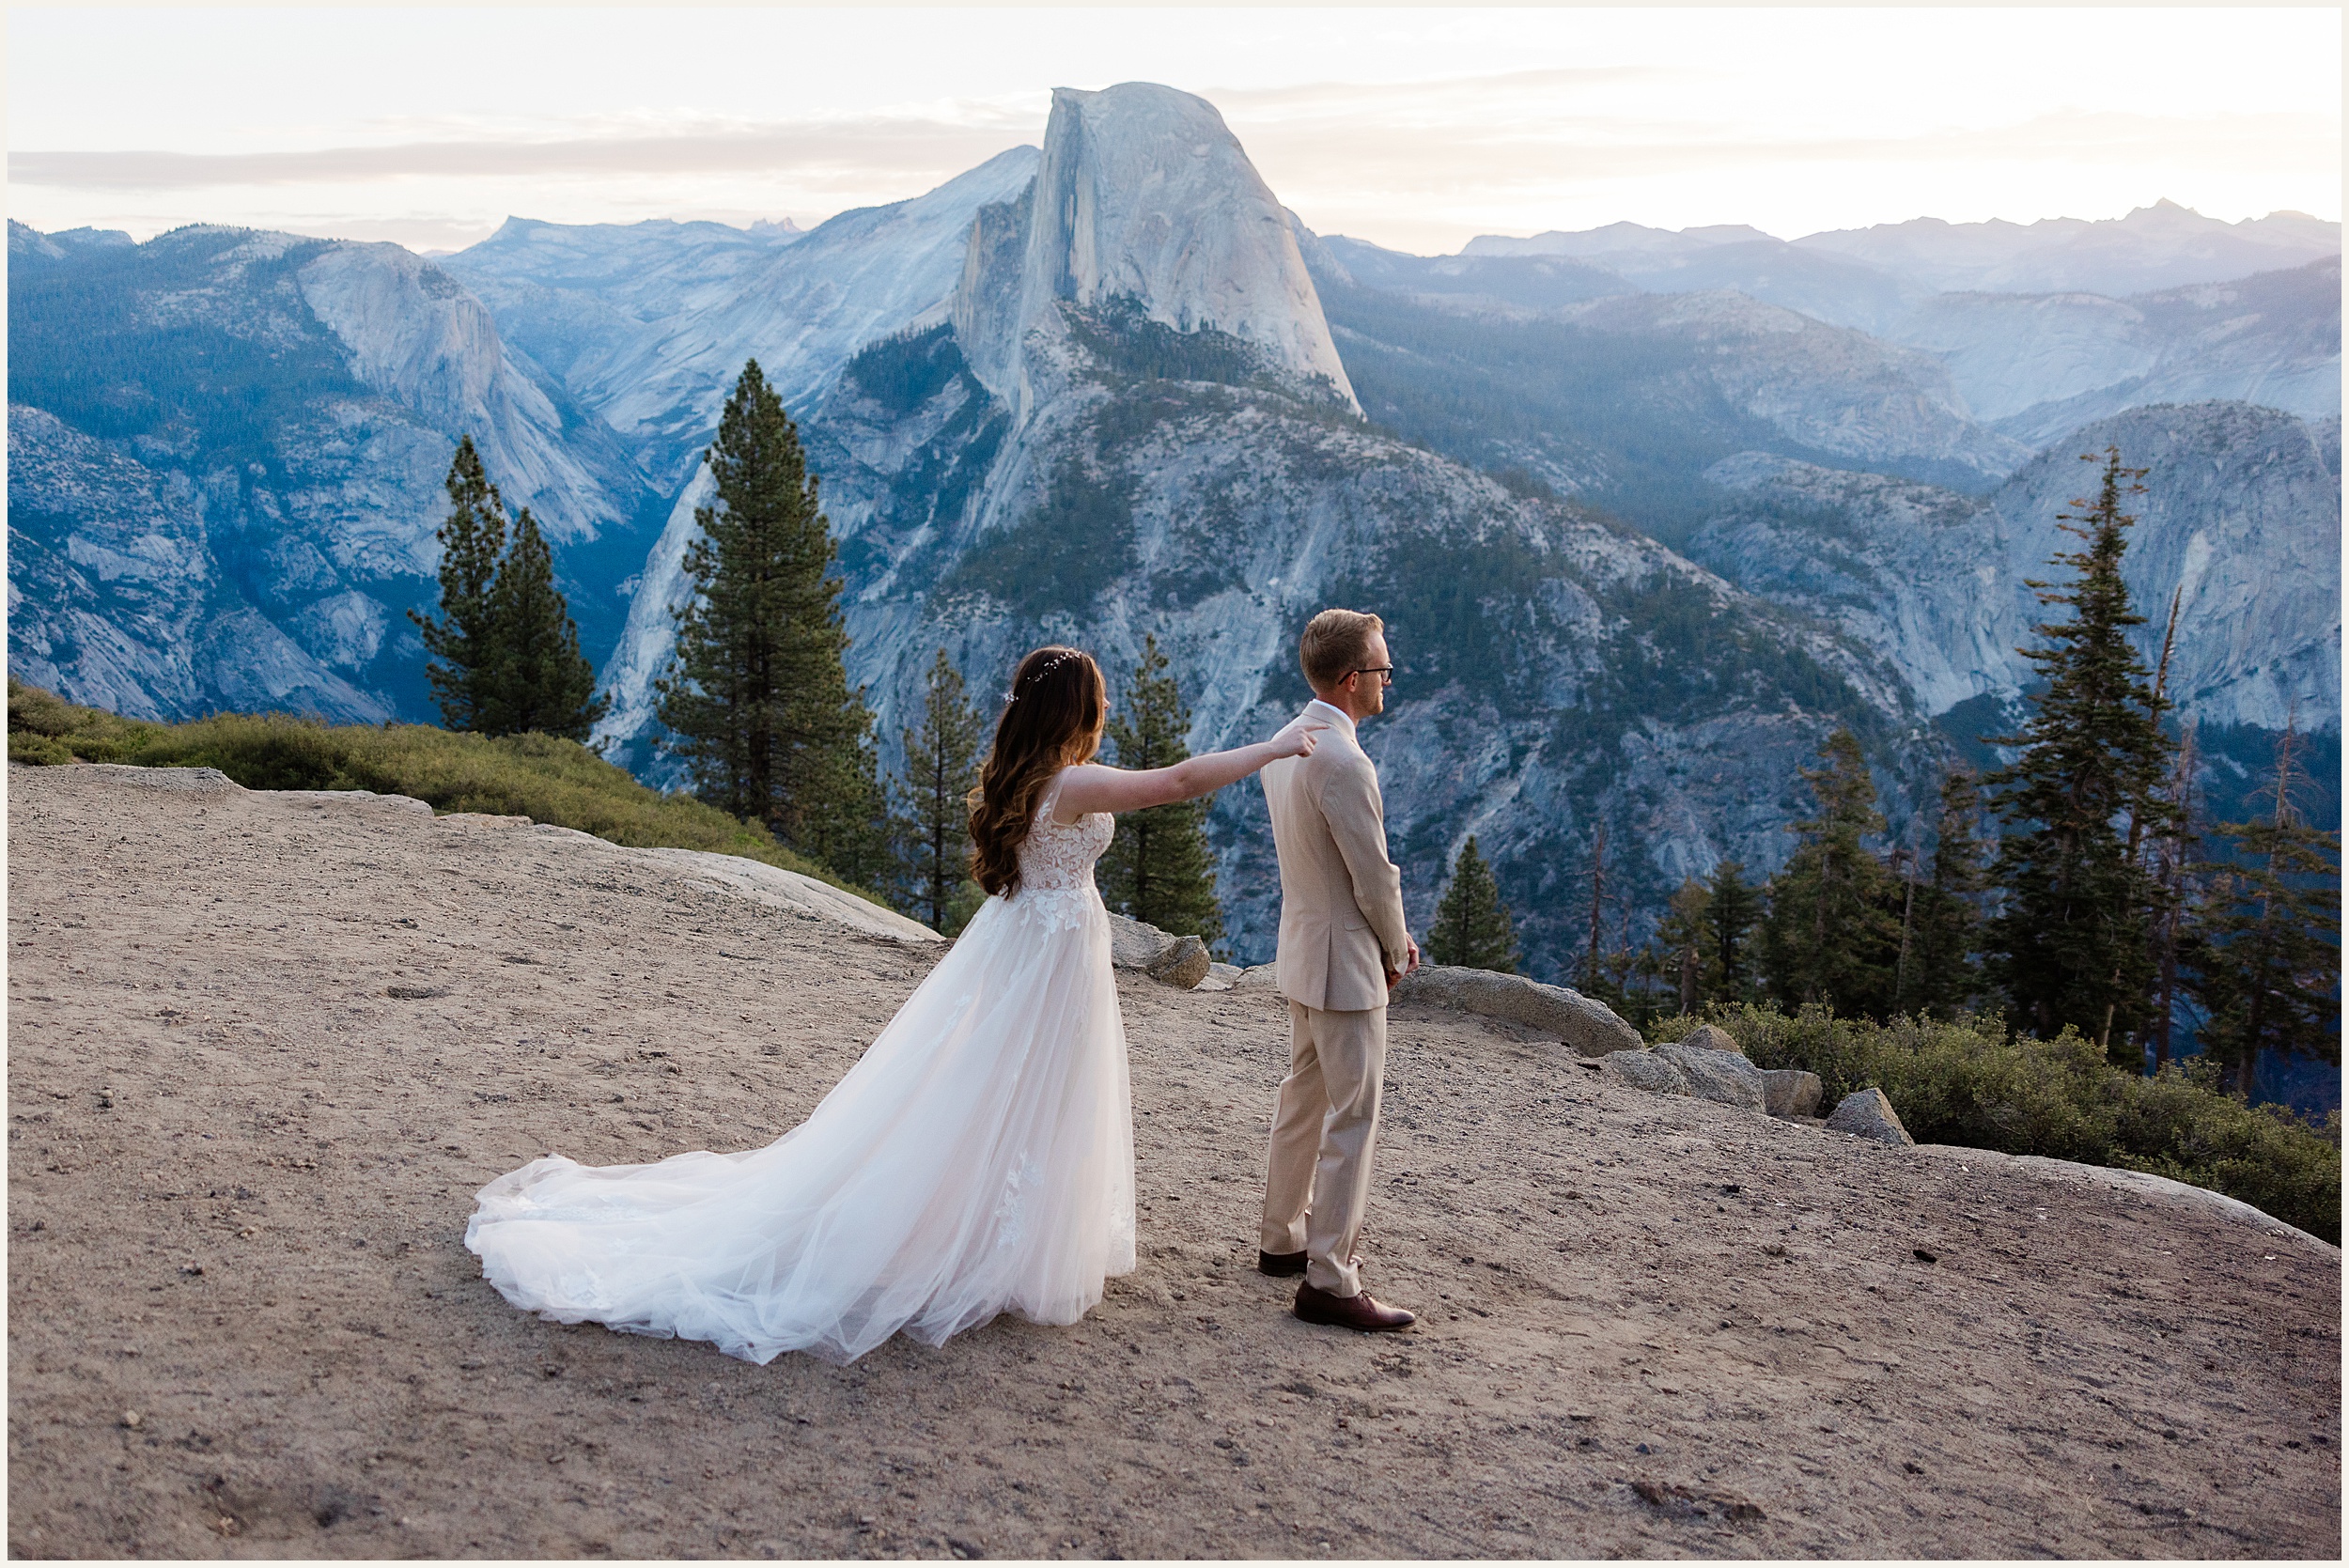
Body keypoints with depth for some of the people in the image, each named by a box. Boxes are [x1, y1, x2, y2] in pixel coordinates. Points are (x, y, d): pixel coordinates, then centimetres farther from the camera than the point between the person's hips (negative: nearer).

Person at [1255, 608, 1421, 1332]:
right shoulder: (1344, 762, -24)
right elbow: (1375, 877, -19)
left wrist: (1388, 936, 10)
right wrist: (1396, 951, -1)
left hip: (1302, 948, 10)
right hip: (1346, 960, -10)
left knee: (1304, 1098, 21)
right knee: (1351, 1121, -2)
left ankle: (1283, 1239, 34)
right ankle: (1329, 1281, 3)